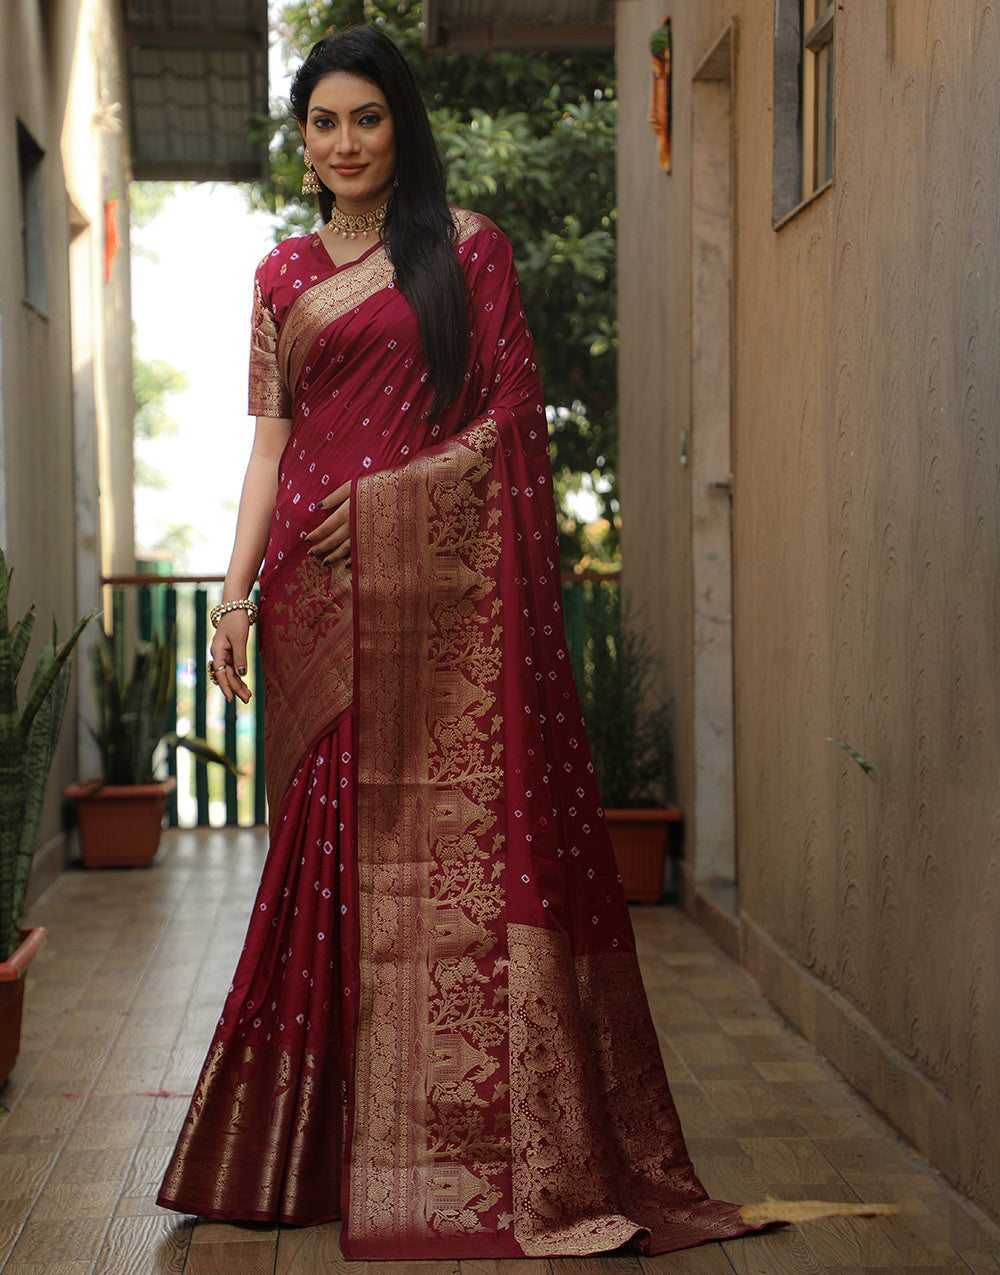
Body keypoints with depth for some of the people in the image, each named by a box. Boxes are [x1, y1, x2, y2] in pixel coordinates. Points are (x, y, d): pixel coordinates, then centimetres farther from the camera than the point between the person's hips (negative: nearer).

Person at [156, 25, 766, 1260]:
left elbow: (508, 416, 1)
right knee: (333, 844, 3)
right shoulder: (283, 274, 16)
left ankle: (491, 1152, 0)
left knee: (464, 833, -6)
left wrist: (388, 491, -10)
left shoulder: (466, 245, 6)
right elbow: (271, 442, 12)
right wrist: (236, 589, 2)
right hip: (321, 595, 3)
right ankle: (335, 1149, 11)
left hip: (441, 581, -3)